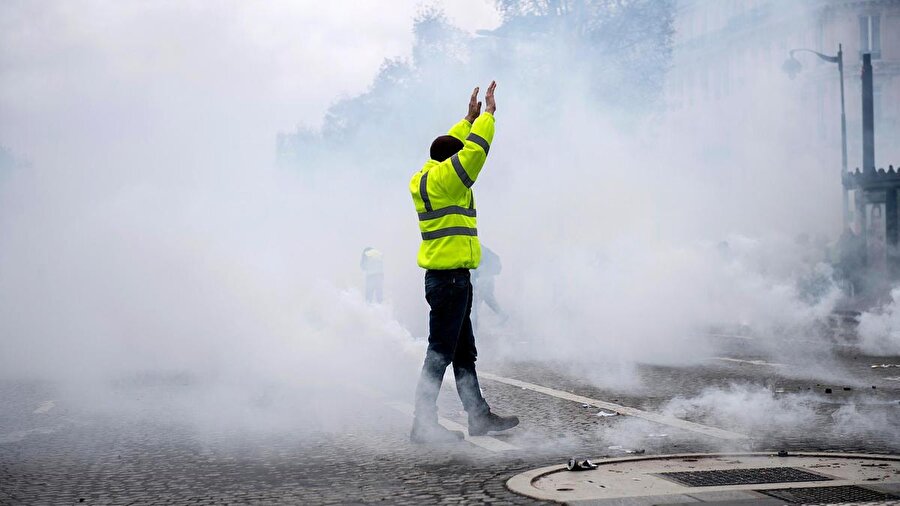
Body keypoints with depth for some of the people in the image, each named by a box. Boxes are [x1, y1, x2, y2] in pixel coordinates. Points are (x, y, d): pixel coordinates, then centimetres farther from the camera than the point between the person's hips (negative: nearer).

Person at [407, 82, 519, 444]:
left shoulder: (424, 179, 12)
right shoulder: (443, 179, -14)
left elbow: (453, 146, 29)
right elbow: (475, 149, -15)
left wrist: (469, 118, 31)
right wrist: (487, 113, -3)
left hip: (444, 277, 10)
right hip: (450, 277, -10)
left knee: (464, 353, 16)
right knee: (440, 353, -8)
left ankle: (479, 416, 25)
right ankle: (424, 424, -6)